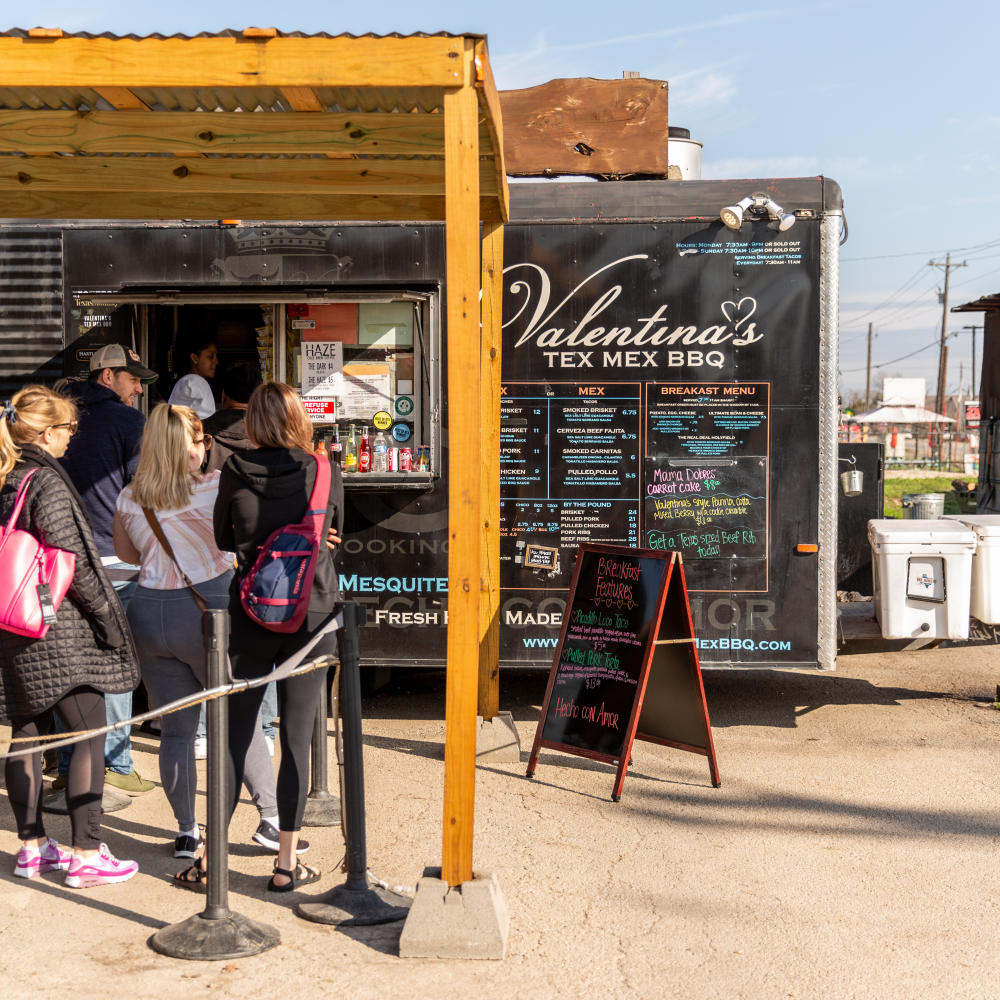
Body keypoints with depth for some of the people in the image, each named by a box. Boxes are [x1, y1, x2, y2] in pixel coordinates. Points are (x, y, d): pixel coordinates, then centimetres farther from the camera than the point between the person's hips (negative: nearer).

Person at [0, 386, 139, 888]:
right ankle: (86, 855, 0)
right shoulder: (48, 483, -15)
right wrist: (106, 614, -8)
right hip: (59, 629, -8)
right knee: (90, 733, -1)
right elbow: (73, 560, -17)